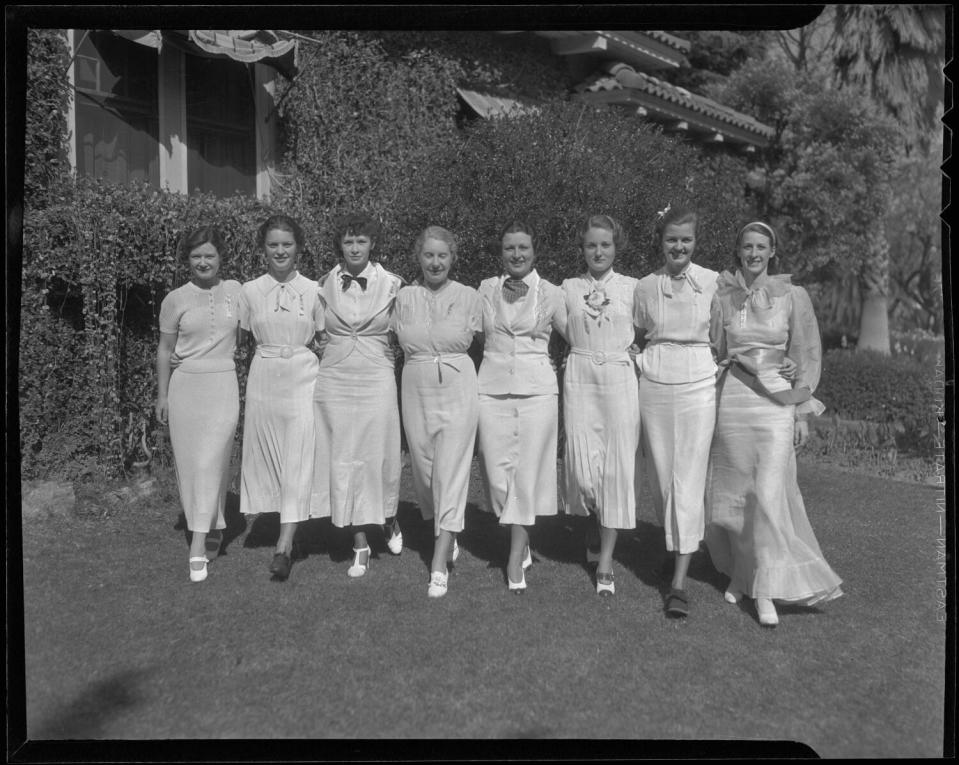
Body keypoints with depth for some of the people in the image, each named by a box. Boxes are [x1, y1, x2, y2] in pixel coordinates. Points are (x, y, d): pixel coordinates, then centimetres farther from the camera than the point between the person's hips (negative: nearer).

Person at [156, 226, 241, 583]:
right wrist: (162, 395, 6)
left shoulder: (235, 291, 4)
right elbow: (164, 350, 8)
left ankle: (198, 545, -8)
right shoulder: (175, 300, 3)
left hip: (223, 385, -1)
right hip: (184, 385, 2)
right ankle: (213, 527, 24)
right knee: (189, 461, 6)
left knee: (212, 461, -9)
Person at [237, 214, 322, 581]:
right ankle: (286, 533, 21)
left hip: (303, 379, -2)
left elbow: (324, 340, 8)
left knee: (299, 460, -9)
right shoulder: (250, 291, 4)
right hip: (264, 380, 2)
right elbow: (241, 338, 14)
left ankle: (284, 545, -8)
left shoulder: (313, 290, 1)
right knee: (269, 457, 6)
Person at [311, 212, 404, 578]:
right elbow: (316, 335, 15)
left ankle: (389, 520, 33)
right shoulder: (324, 286, 4)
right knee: (342, 461, 3)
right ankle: (360, 544, 14)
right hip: (334, 380, 2)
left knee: (377, 457, 3)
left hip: (376, 380, -2)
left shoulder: (391, 285, -2)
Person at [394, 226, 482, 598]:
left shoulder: (468, 296, 2)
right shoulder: (404, 297, 6)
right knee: (423, 469, 10)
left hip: (458, 388, -2)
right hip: (416, 389, 3)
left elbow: (473, 341, 7)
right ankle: (446, 535, 37)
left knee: (451, 474, -8)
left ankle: (439, 567, -6)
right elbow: (401, 343, 11)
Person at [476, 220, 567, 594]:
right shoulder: (486, 289, 8)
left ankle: (516, 559, 9)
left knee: (527, 472, -1)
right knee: (498, 472, 2)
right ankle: (521, 541, 26)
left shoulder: (550, 293, 3)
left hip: (537, 389, -2)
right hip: (492, 388, 2)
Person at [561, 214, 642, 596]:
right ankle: (593, 525, 31)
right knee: (583, 466, -2)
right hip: (580, 379, 1)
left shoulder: (632, 287, 6)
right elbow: (559, 335, 12)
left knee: (617, 466, -2)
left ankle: (605, 560, 8)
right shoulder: (568, 288, 8)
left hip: (620, 377, -1)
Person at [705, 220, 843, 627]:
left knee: (769, 495, -9)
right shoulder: (721, 295, 5)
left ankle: (766, 589, 2)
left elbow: (807, 357, 5)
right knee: (729, 495, 7)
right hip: (730, 401, 2)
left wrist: (802, 411, 0)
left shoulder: (793, 296, 2)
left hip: (775, 403, -1)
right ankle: (740, 571, 28)